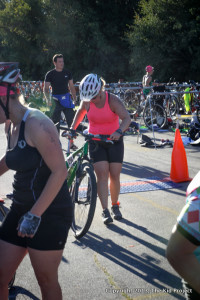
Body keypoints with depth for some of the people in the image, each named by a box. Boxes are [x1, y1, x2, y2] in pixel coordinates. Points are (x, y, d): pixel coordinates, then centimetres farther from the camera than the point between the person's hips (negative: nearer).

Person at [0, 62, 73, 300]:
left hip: (49, 213, -8)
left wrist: (35, 215, -22)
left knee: (46, 281, 9)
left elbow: (60, 171, -22)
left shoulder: (36, 123, -18)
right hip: (20, 209, 8)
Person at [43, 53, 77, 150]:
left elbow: (72, 87, 12)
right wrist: (48, 99, -20)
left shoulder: (67, 73, 7)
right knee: (55, 123, 3)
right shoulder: (50, 74, -1)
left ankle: (71, 142, 5)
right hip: (56, 100, -2)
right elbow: (46, 88, -4)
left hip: (66, 99, 2)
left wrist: (75, 99, 5)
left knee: (71, 121, -4)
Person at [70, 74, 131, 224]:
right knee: (102, 174, -10)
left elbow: (127, 118, -26)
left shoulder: (113, 100, -16)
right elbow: (80, 111, 17)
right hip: (96, 141, 1)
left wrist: (119, 131, -44)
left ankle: (115, 206, 21)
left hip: (114, 141, -1)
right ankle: (105, 211, -8)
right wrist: (73, 128, 9)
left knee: (114, 175, 0)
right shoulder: (87, 101, -6)